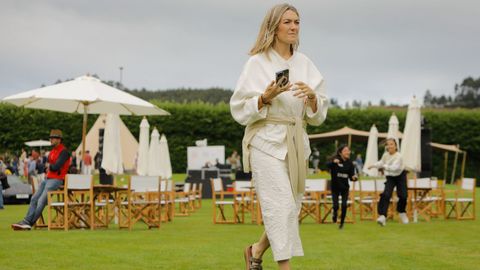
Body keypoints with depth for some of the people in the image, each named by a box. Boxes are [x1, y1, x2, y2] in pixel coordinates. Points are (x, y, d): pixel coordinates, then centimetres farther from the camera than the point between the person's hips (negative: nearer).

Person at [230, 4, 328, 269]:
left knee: (291, 207, 9)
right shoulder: (257, 63, -3)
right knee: (281, 207, -12)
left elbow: (318, 115, 10)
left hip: (297, 144, 5)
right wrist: (265, 98, -19)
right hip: (267, 143, -5)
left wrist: (312, 97, -11)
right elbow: (239, 110, -4)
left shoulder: (305, 64, 9)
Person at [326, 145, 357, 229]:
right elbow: (328, 165, -31)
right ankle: (335, 212, 30)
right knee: (336, 205, -6)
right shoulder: (335, 159, -11)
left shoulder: (349, 163, -1)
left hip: (345, 187, 2)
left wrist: (354, 177, -22)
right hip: (335, 187, -2)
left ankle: (342, 223, 14)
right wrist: (333, 162, -51)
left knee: (344, 205, -5)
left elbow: (351, 175, 1)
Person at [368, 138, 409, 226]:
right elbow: (381, 162, 17)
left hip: (400, 177, -3)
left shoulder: (398, 156, -22)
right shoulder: (385, 155, -5)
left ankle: (402, 212, 29)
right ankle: (382, 216, -25)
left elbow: (394, 167, -37)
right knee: (386, 195, -17)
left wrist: (385, 167, -46)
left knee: (403, 196, -3)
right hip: (390, 177, 3)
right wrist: (374, 165, 3)